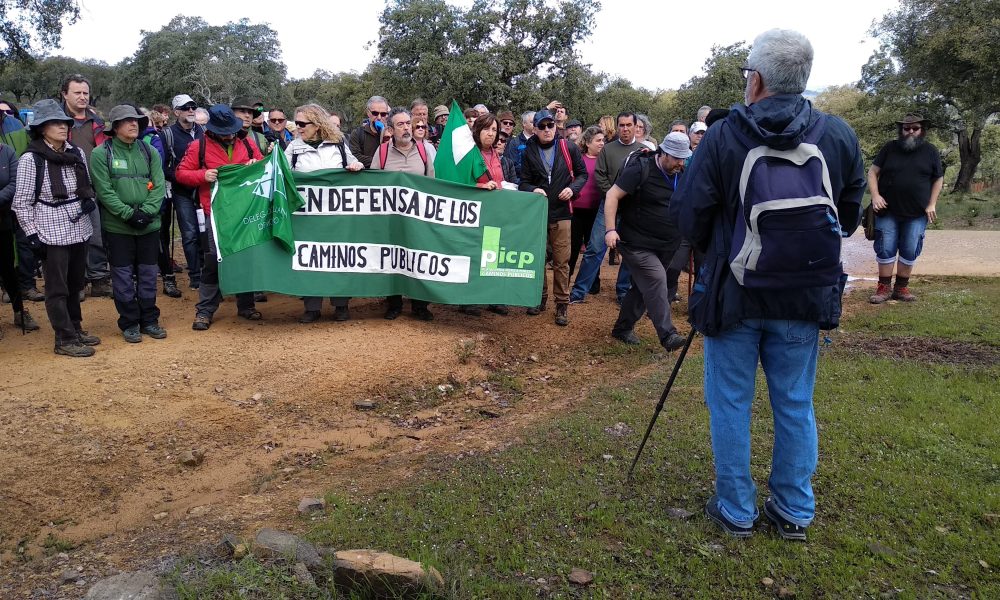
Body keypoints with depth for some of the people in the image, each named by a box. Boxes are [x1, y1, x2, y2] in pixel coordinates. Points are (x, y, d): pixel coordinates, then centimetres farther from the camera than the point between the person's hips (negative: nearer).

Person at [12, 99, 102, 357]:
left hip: (79, 228, 5)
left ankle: (75, 328, 30)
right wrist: (32, 234, -11)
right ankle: (65, 339, 11)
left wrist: (90, 200, -1)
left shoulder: (77, 153, 6)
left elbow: (88, 186, 20)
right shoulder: (30, 159, -9)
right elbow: (22, 201, -7)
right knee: (57, 288, 3)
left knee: (75, 284, 16)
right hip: (52, 232, -5)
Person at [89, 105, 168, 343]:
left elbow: (159, 186, 0)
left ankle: (149, 320, 22)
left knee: (148, 274, 11)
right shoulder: (101, 153, -4)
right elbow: (105, 191, -10)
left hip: (149, 225, 3)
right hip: (118, 227, -3)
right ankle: (129, 323, 15)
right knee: (123, 276, 4)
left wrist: (146, 211, -13)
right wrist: (128, 214, -17)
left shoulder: (150, 151, 6)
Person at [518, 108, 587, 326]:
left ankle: (562, 303, 7)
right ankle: (540, 297, 26)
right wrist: (533, 190, -18)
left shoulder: (569, 149, -1)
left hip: (561, 213, -2)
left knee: (561, 261, -2)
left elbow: (582, 173, 8)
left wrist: (572, 188, -10)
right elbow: (524, 182, 3)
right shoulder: (529, 152, 2)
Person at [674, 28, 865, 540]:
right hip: (806, 297, 3)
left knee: (730, 403, 11)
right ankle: (794, 512, 27)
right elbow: (849, 216, 8)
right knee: (795, 404, 16)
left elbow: (689, 217, -6)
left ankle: (735, 511, 22)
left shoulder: (723, 136, -11)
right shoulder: (839, 137, -2)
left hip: (734, 293, -3)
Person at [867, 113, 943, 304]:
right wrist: (875, 195, -11)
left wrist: (931, 205, 0)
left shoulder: (930, 151, 4)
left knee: (910, 251, 5)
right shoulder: (890, 148, 1)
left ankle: (901, 287, 17)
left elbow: (938, 179, 10)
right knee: (885, 249, 0)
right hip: (888, 211, -1)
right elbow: (873, 172, 2)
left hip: (917, 214, 1)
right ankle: (884, 288, 10)